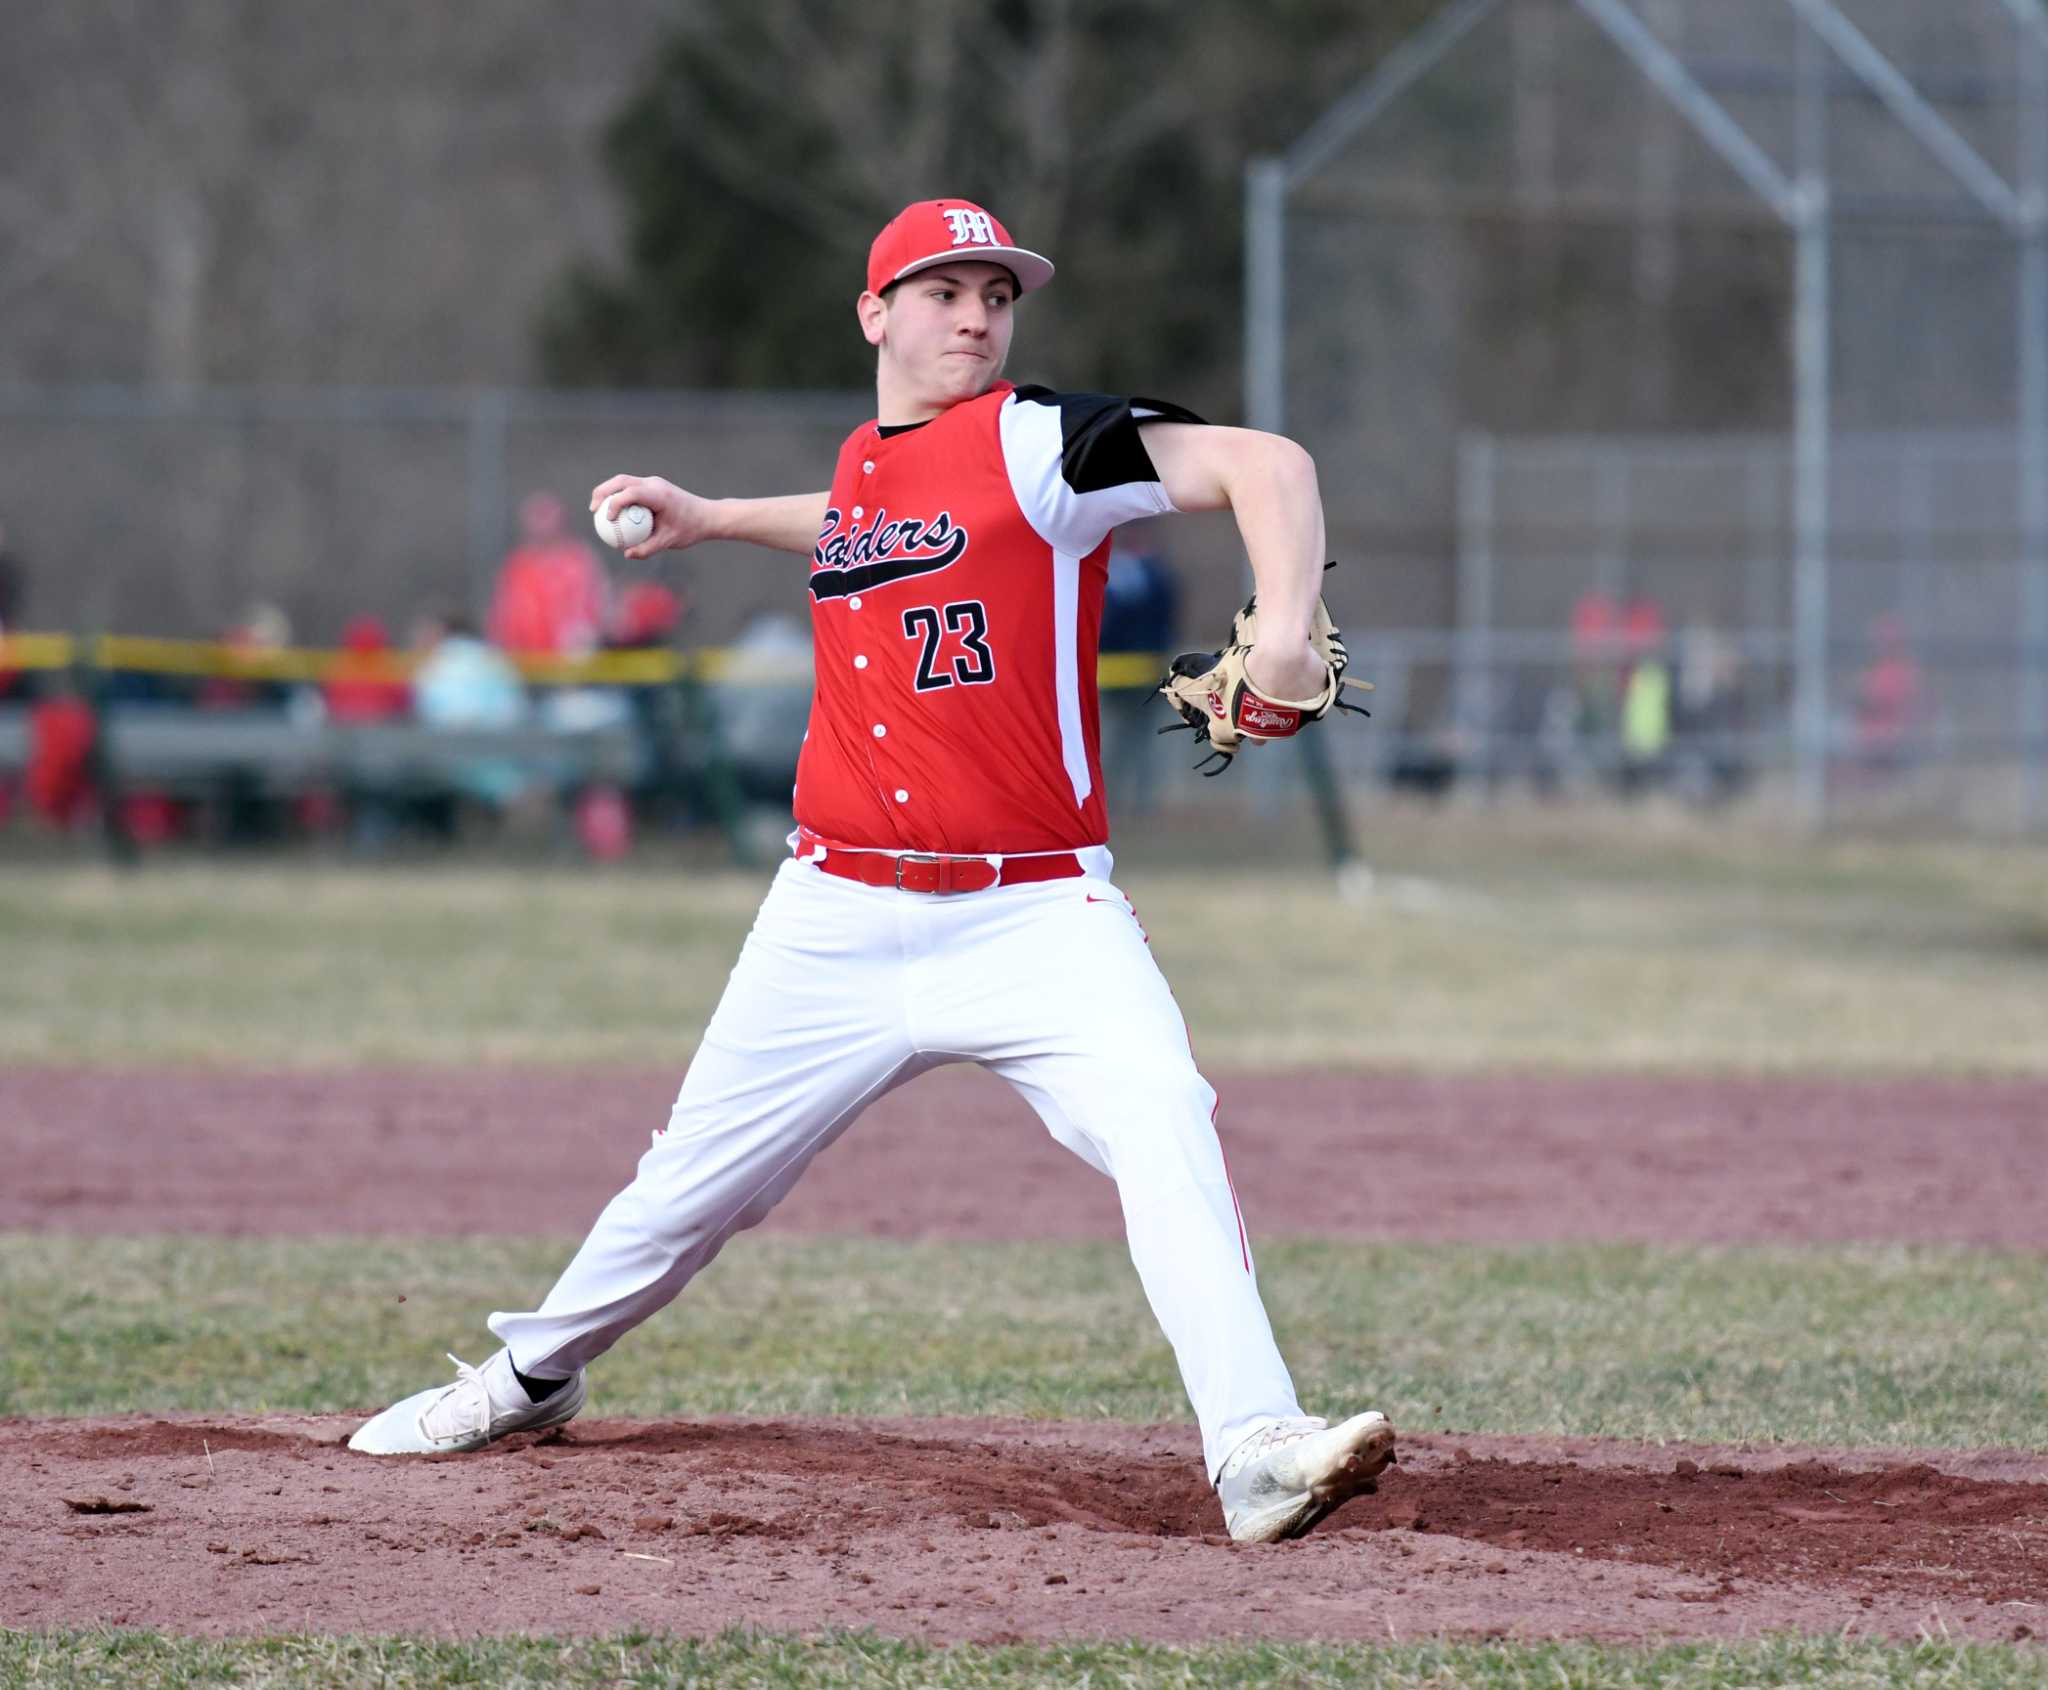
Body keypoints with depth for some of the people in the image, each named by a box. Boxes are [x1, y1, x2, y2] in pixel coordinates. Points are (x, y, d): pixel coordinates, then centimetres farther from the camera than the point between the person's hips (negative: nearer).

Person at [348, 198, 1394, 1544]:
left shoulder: (1036, 443, -7)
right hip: (841, 919, 5)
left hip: (1034, 914, -5)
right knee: (693, 1182, 14)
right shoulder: (863, 466, 11)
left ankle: (1257, 1450, -33)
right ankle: (534, 1377, 39)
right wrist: (714, 519, 34)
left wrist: (1284, 631, -34)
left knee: (1164, 1130, -27)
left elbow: (1264, 464, -19)